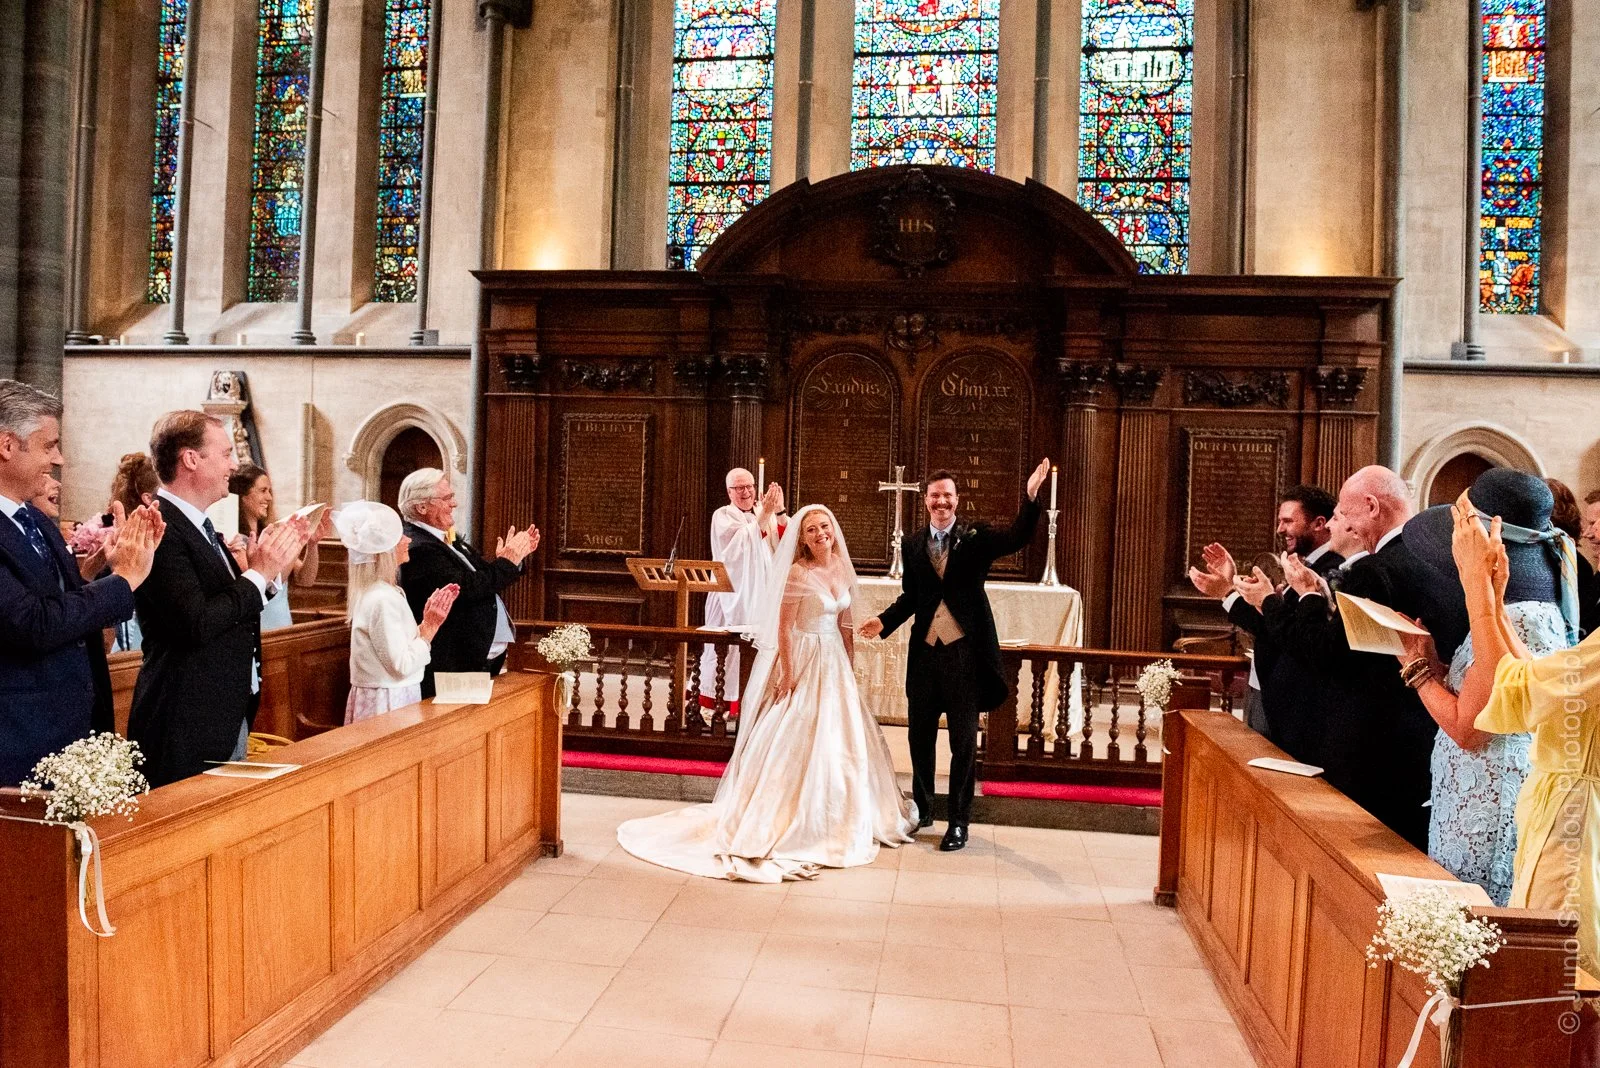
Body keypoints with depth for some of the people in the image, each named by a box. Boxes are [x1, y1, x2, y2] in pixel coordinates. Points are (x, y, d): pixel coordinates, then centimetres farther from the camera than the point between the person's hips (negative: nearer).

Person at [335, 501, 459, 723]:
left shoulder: (380, 591, 8)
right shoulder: (382, 599, -20)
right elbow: (402, 665, -21)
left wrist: (429, 620, 4)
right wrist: (430, 626, -15)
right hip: (388, 703, -9)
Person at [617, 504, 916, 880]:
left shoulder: (842, 568, 6)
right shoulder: (798, 572, -14)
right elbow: (784, 626, -15)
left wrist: (850, 666, 13)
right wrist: (789, 674, -19)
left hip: (834, 662, 7)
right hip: (804, 661, -7)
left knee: (839, 738, 13)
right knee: (798, 739, -3)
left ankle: (827, 817, 29)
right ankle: (788, 817, 10)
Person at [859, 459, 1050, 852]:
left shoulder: (975, 538, -3)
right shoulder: (912, 544, 6)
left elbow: (1017, 539, -20)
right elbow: (910, 596, 13)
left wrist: (1030, 497, -33)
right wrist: (884, 621, -2)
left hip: (964, 650, -3)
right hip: (925, 650, 3)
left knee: (963, 741, 5)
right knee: (920, 735, 14)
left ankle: (958, 822, 17)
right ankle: (922, 808, 34)